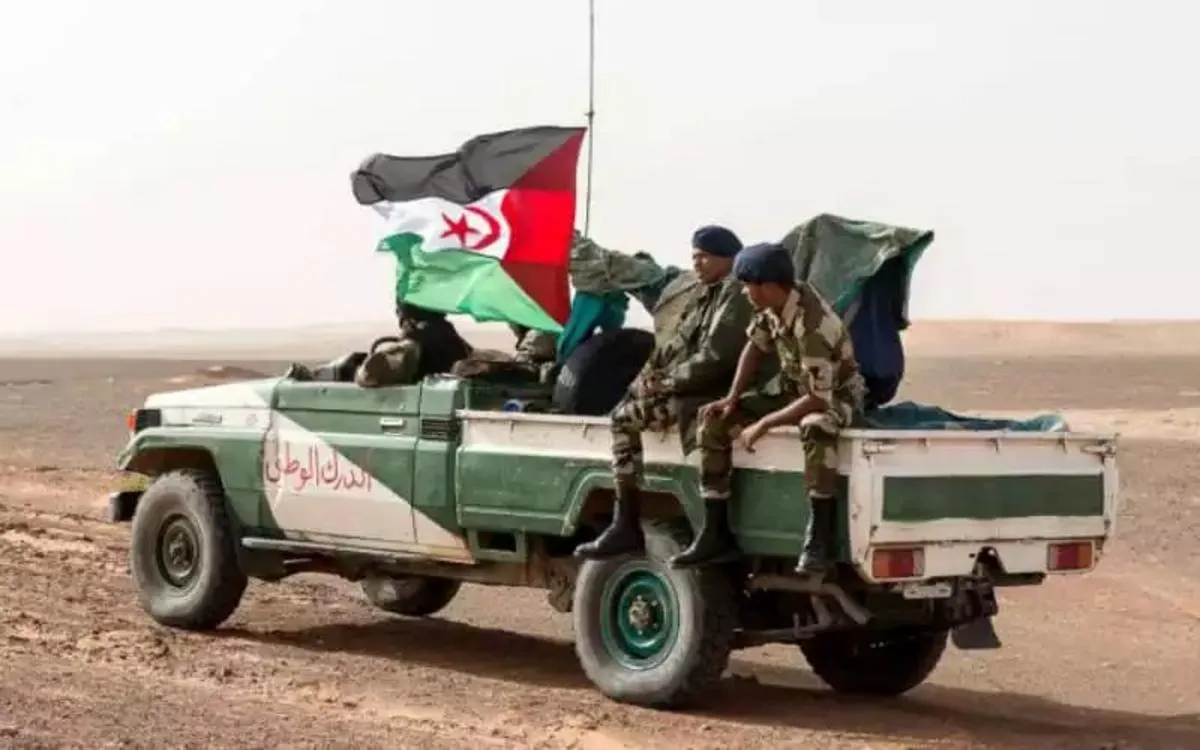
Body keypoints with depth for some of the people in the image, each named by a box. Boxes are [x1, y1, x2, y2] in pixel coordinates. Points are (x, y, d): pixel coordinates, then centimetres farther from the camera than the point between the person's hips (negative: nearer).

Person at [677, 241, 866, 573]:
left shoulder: (813, 326, -33)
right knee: (714, 420, -5)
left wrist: (763, 425, -29)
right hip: (794, 390, 8)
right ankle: (716, 532, -5)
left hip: (837, 395, -8)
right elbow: (755, 346, 7)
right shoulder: (775, 302, -9)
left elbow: (819, 399, -34)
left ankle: (818, 540, -38)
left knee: (815, 427, -44)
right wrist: (732, 397, -3)